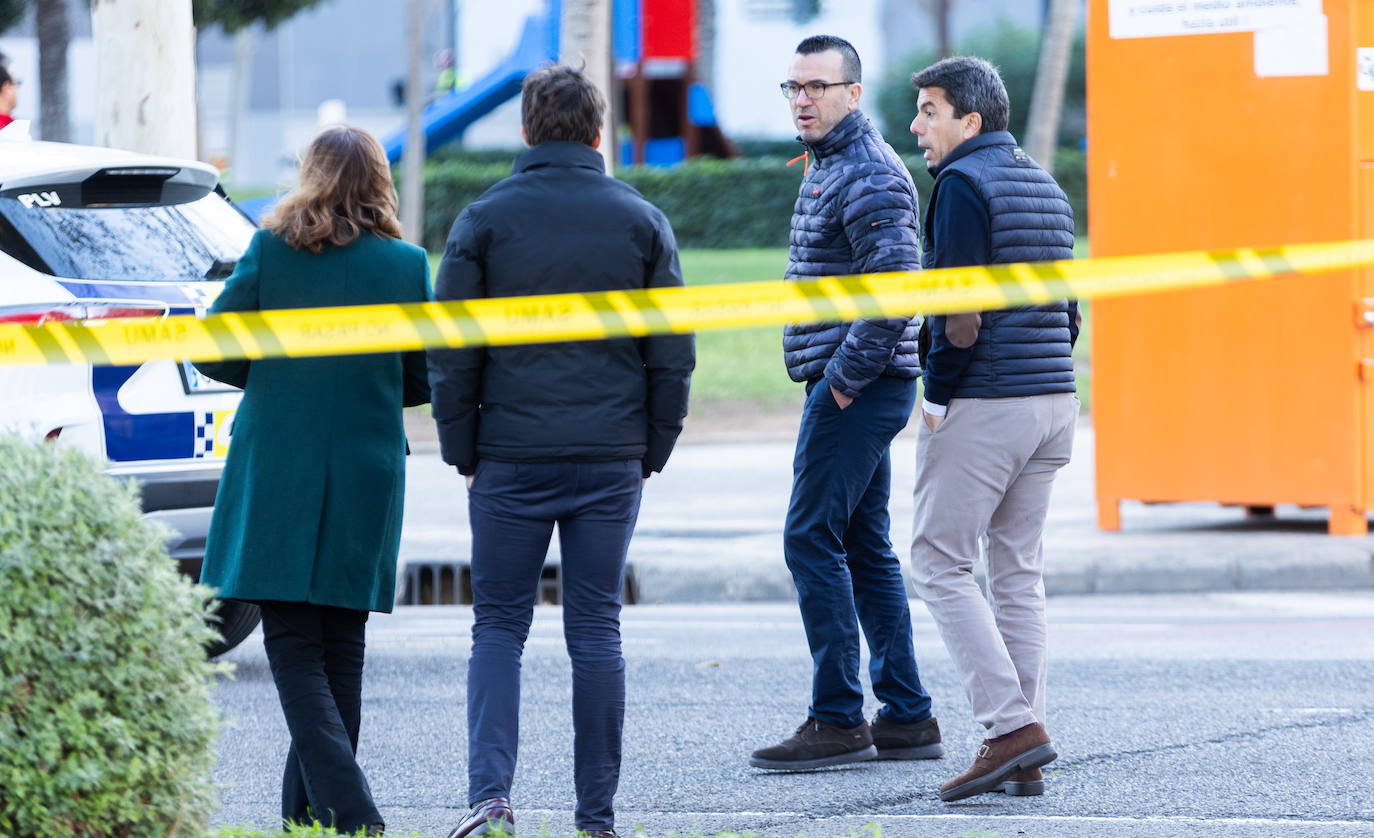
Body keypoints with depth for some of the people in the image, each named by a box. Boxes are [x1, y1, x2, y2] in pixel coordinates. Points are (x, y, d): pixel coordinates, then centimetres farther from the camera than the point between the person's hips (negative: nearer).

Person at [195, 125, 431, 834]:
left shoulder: (271, 251, -4)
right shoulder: (406, 265, 0)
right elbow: (423, 382, 6)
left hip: (278, 477, -2)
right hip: (367, 480, 2)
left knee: (295, 648, -3)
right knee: (340, 648, 13)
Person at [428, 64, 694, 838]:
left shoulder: (485, 221, -1)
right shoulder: (642, 222, 4)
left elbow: (451, 353, -1)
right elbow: (673, 357, 5)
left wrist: (463, 452, 7)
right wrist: (652, 451, 12)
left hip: (511, 456, -1)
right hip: (612, 458, 1)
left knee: (499, 627, 6)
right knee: (597, 630, 6)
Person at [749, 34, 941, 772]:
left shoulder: (866, 174, -15)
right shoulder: (829, 165, 18)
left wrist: (847, 374, -19)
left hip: (856, 386, -11)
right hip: (852, 386, 11)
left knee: (811, 539, -10)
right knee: (864, 547, 11)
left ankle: (838, 721, -9)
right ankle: (906, 718, 13)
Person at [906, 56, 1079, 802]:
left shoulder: (964, 182, -11)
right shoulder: (1044, 187, 16)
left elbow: (963, 308, -18)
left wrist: (938, 394, -9)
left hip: (982, 405, -8)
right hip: (1054, 399, 8)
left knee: (940, 562, -1)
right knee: (1018, 569, 11)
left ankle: (1011, 727, -12)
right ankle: (1023, 763, 8)